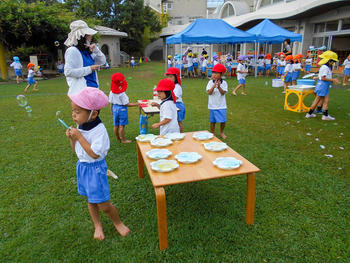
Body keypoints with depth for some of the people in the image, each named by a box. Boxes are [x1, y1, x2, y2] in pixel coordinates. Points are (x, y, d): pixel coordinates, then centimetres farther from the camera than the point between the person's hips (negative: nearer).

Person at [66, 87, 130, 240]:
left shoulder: (99, 130, -23)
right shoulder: (79, 127, 0)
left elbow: (94, 154, -28)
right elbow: (76, 150, 10)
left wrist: (79, 137, -25)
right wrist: (71, 138, -9)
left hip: (95, 168, -7)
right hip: (82, 166, 7)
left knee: (103, 205, 0)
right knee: (90, 200, 21)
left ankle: (117, 222, 30)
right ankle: (97, 225, 42)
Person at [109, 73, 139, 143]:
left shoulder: (111, 92, -1)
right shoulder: (122, 94, -19)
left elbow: (111, 103, 7)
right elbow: (127, 104, -17)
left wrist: (112, 111, 19)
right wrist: (136, 104, -11)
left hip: (115, 108, 7)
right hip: (122, 109, -7)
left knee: (115, 125, 15)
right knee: (122, 125, 1)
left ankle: (118, 138, 32)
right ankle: (123, 140, 11)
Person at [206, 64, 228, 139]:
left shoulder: (224, 83, -4)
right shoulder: (210, 82, -4)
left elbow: (223, 93, -14)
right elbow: (209, 92, -14)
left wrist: (219, 87, -31)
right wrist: (213, 86, -31)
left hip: (221, 105, 0)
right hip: (212, 105, 0)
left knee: (223, 121, 4)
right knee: (212, 121, 8)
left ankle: (221, 132, 28)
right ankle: (212, 133, 27)